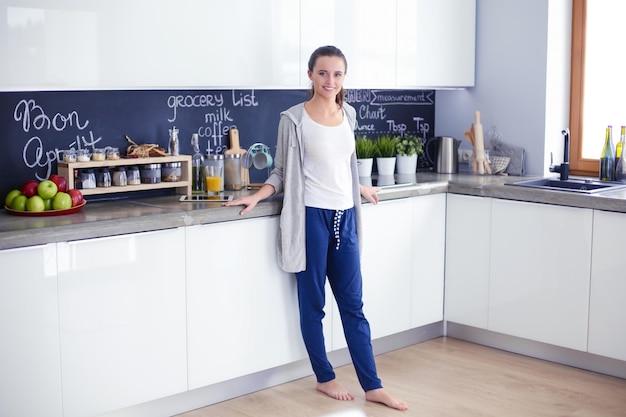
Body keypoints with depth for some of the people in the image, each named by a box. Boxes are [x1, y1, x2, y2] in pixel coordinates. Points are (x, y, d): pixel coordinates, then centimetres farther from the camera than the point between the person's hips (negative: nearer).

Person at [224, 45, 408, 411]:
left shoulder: (348, 114, 9)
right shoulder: (294, 119, -6)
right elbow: (282, 173, -1)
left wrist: (359, 188, 34)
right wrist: (257, 196, -15)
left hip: (345, 217, 5)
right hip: (312, 217, -5)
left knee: (353, 305, 8)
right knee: (313, 304, 7)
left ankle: (372, 386, 13)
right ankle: (325, 378, 23)